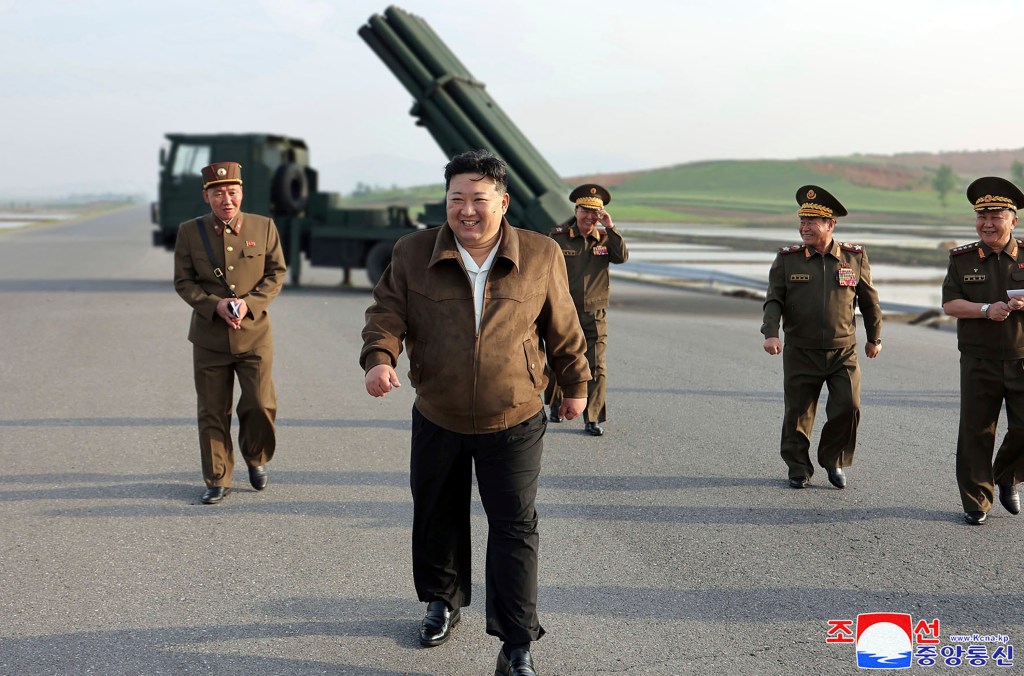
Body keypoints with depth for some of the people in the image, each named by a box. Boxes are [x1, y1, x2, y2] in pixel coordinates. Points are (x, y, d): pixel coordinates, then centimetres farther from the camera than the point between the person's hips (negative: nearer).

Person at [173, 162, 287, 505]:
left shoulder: (264, 227, 1)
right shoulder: (189, 232, 1)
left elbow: (276, 272, 4)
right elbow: (183, 281, 3)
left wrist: (250, 302, -12)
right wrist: (215, 305, -14)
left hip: (254, 334, 0)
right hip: (209, 336, 0)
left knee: (260, 405, -3)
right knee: (212, 412, 5)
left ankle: (256, 459, 26)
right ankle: (218, 480, 18)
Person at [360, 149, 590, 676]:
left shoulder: (541, 256, -6)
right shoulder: (413, 253, -5)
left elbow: (562, 329, 6)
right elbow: (387, 313, -3)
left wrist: (575, 385, 15)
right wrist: (379, 358, -24)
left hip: (513, 424, -2)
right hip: (437, 420, 2)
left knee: (514, 529, -1)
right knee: (436, 519, 17)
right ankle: (443, 602, 43)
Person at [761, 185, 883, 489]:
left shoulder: (855, 256, 1)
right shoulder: (787, 258, 0)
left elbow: (869, 300, 11)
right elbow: (774, 299, -4)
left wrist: (874, 338, 17)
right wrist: (771, 333, -20)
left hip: (844, 352, 0)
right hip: (800, 353, 0)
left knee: (848, 407, -6)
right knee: (798, 413, 5)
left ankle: (834, 461, 18)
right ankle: (798, 468, 23)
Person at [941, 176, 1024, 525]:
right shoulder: (962, 259, 4)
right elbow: (949, 303, -2)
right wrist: (986, 309, -18)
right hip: (979, 362, 0)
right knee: (976, 433, 4)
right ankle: (976, 502, 15)